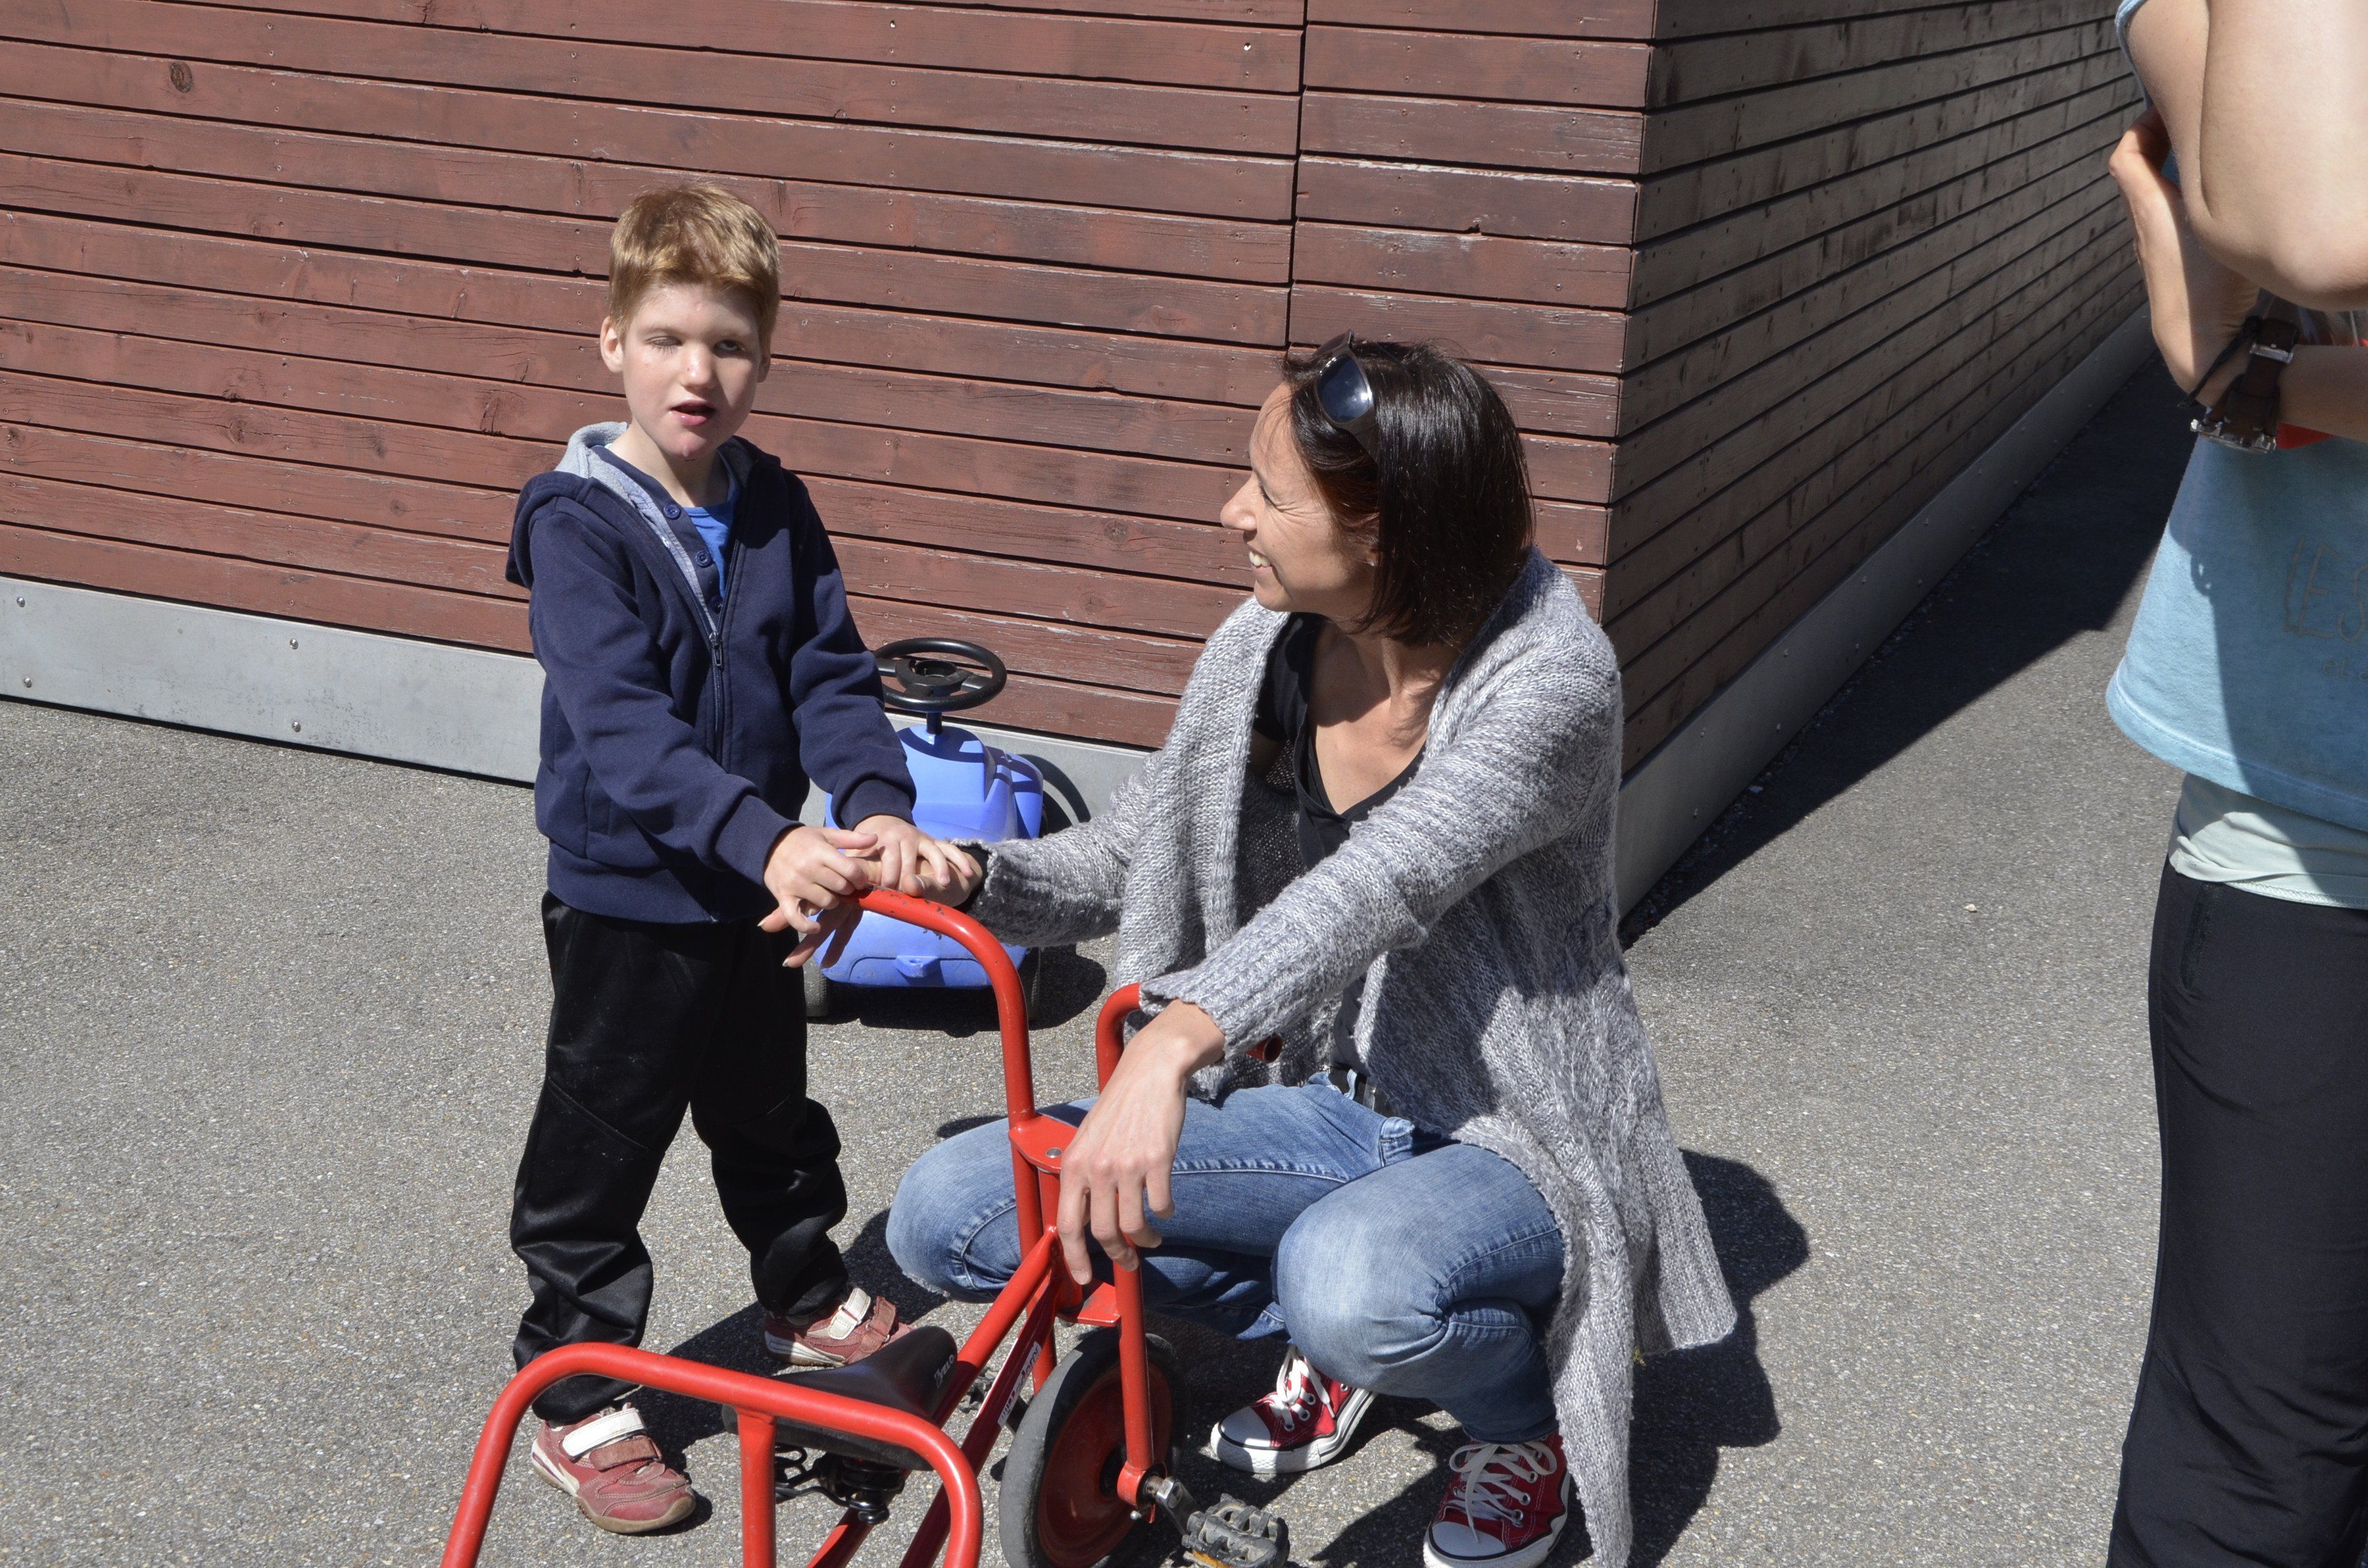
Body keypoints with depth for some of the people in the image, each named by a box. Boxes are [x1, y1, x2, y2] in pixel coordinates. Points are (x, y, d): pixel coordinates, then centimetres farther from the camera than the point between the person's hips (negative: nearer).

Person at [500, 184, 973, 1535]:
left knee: (771, 1120, 25)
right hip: (628, 896, -5)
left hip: (763, 891, 6)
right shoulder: (577, 522, -18)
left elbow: (833, 676, -6)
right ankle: (578, 1399, 22)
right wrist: (765, 838, -42)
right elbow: (621, 722, -30)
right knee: (600, 1156, 7)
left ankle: (810, 1301, 47)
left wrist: (878, 808, -26)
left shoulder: (778, 511, 0)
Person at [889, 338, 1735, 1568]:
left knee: (1358, 1285, -41)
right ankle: (1327, 1341, 12)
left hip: (1512, 1145, -6)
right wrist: (963, 878, -13)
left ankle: (1530, 1408, -1)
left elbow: (1380, 886, -39)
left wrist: (1178, 1036, -55)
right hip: (1323, 1107, 6)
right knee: (947, 1212, -10)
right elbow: (1132, 854, 7)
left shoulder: (1548, 678, -23)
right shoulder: (1262, 647, -3)